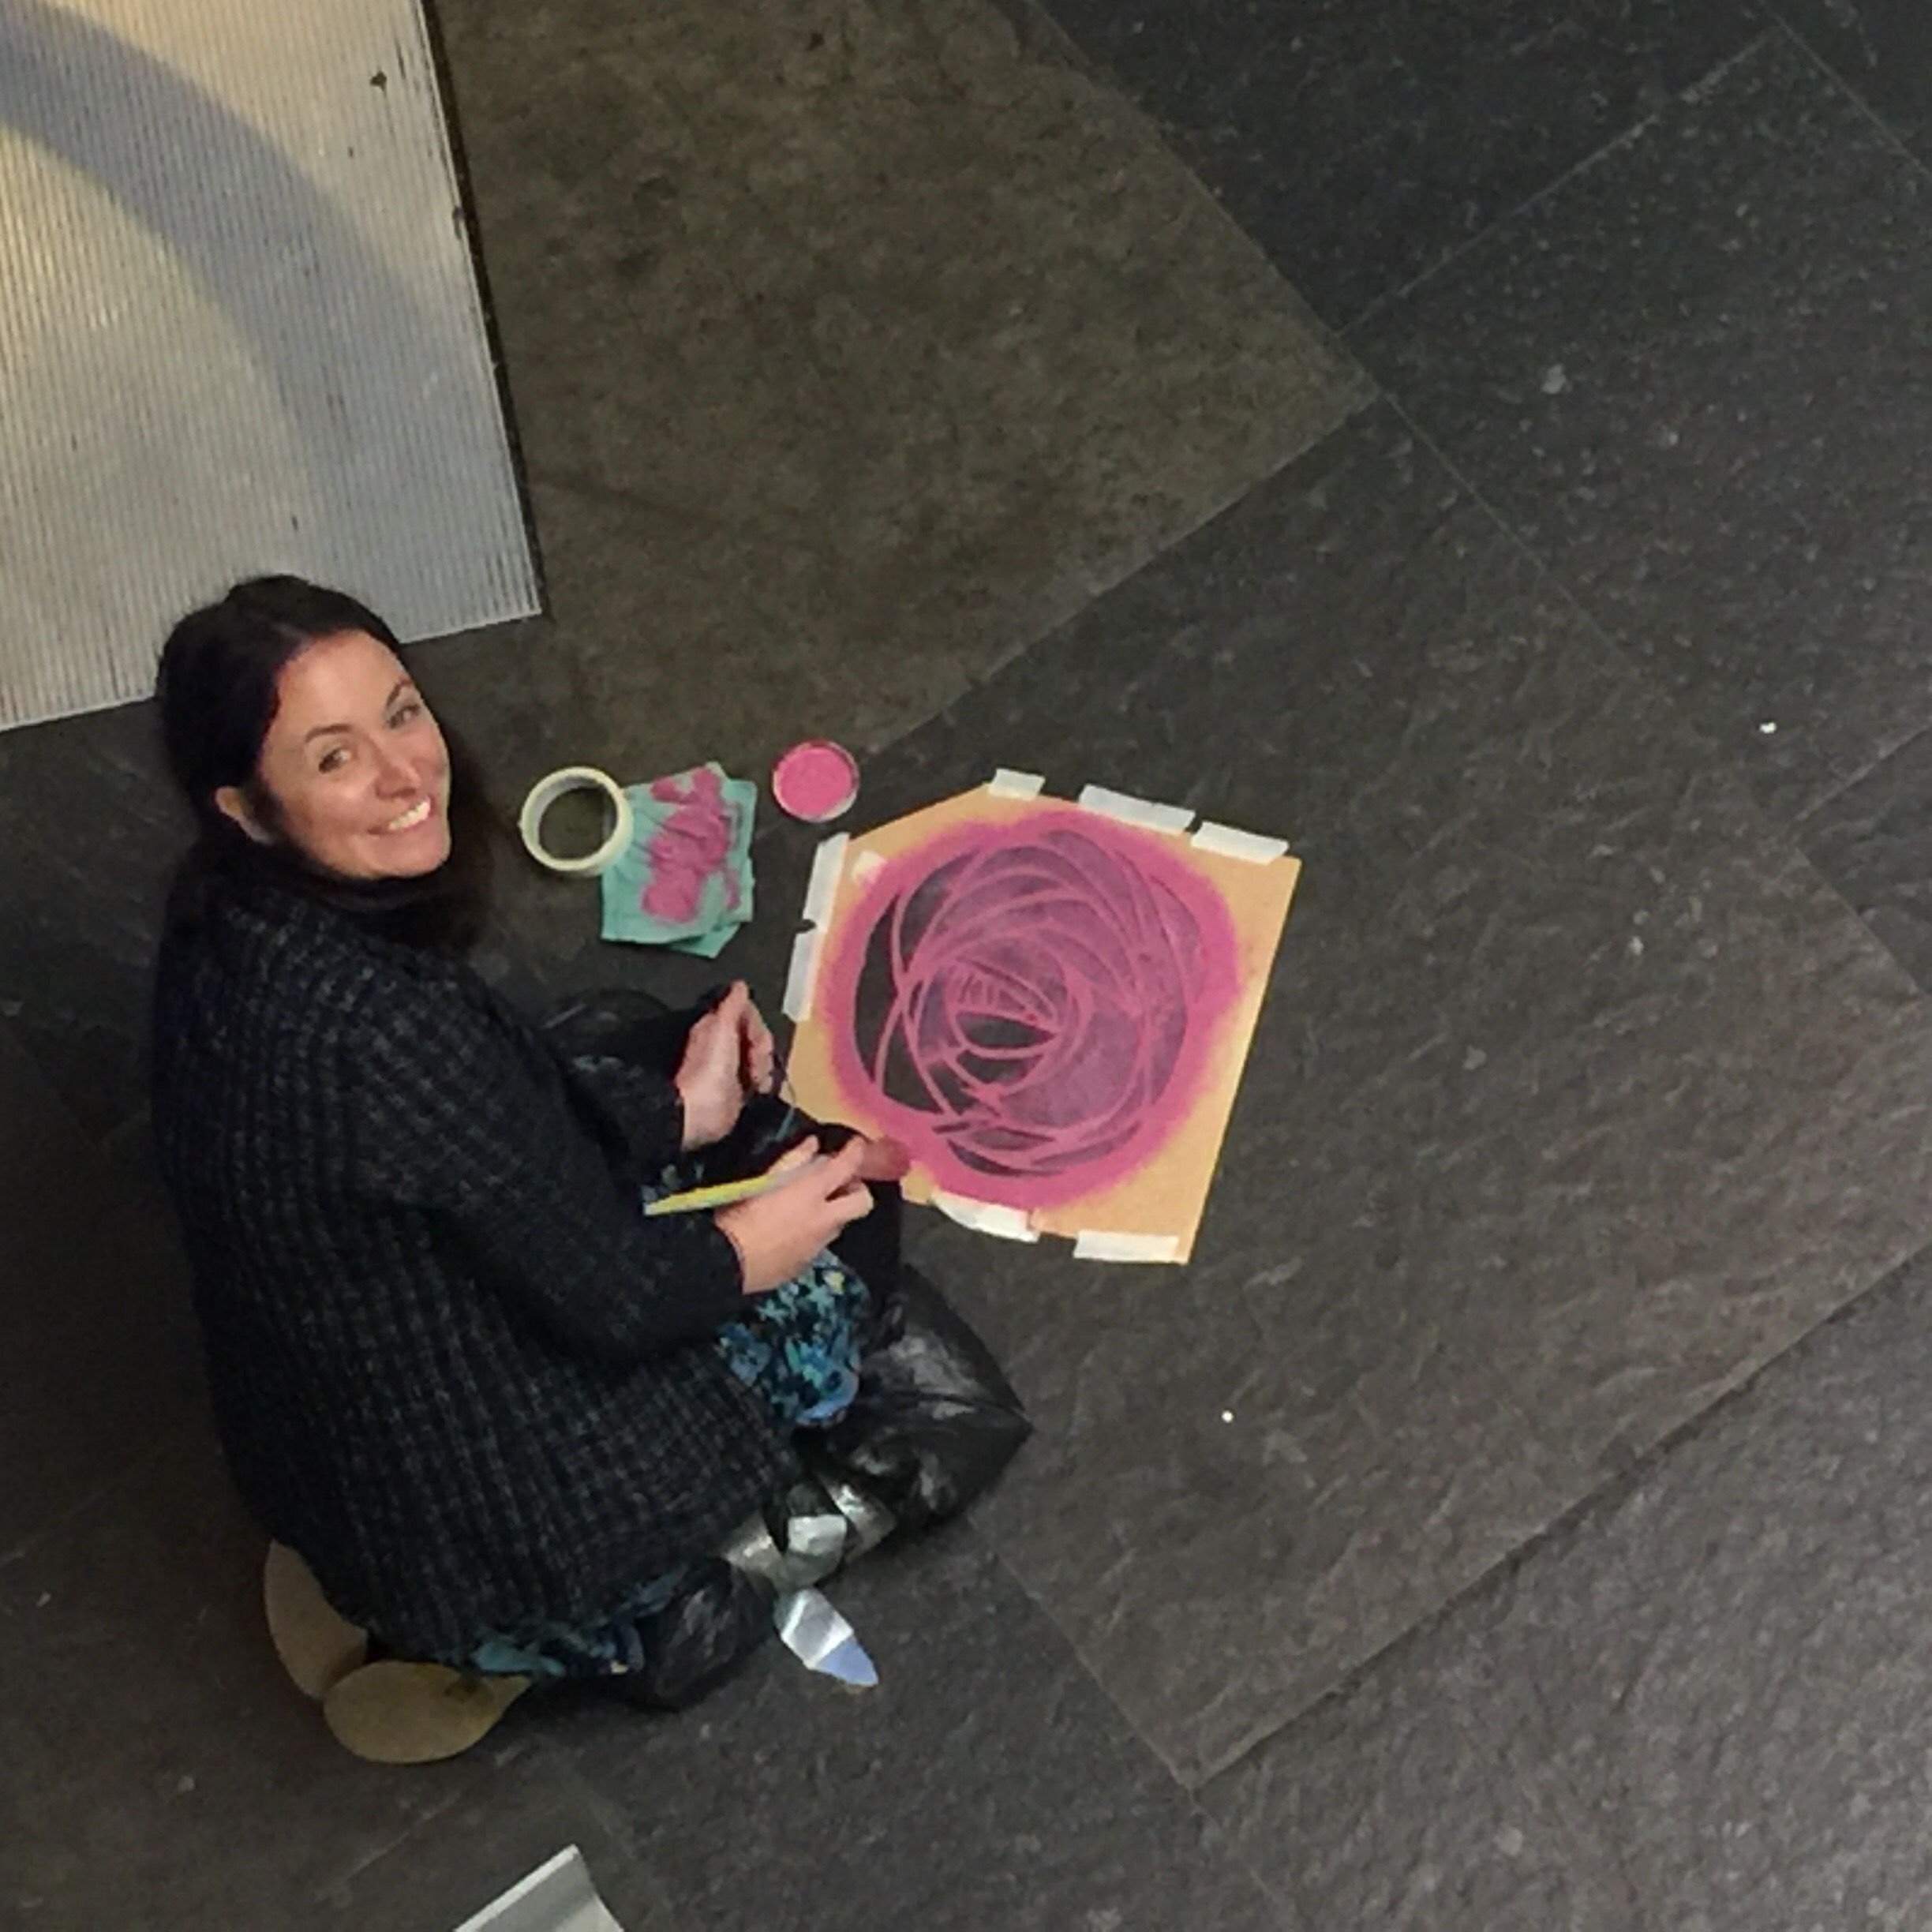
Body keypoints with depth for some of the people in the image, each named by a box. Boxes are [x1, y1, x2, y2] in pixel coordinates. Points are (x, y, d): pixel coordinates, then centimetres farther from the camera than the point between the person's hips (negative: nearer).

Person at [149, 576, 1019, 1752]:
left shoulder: (230, 926, -10)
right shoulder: (382, 1027, -37)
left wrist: (669, 1112, 4)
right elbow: (608, 1303, -23)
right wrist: (742, 1252, -6)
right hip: (489, 1533, -8)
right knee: (842, 1218, 11)